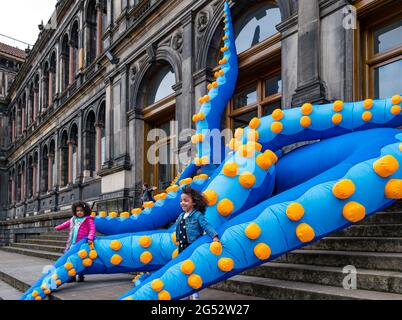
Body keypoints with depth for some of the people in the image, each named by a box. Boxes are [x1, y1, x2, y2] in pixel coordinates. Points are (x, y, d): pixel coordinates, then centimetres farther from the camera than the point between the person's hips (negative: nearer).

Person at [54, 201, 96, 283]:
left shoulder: (88, 220, -4)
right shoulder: (73, 219, 16)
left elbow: (92, 229, -16)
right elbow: (66, 224, 34)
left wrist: (90, 238, -30)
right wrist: (58, 228, 44)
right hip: (72, 244, 6)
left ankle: (81, 276, 12)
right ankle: (72, 276, 20)